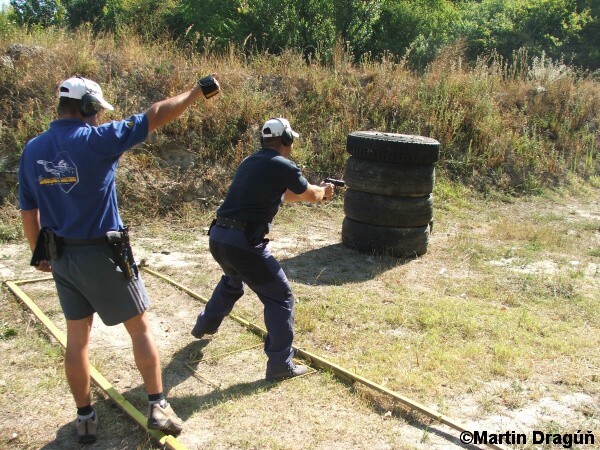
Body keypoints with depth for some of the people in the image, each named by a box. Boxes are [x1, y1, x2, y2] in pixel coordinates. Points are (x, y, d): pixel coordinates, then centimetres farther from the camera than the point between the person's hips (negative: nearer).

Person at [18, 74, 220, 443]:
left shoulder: (32, 150, 3)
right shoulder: (96, 140, -16)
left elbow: (28, 210, 8)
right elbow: (156, 116, -12)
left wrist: (39, 254, 20)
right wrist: (197, 92, -2)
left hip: (60, 257, 6)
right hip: (102, 254, -6)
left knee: (77, 337, 15)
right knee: (140, 328, 8)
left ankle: (85, 418, 25)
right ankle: (158, 407, 13)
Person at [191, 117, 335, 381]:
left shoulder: (250, 162, 18)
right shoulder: (283, 167, -5)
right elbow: (311, 196, 11)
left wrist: (316, 190, 38)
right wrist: (323, 191, 34)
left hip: (217, 237, 9)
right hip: (243, 243, -8)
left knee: (232, 280, 36)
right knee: (279, 298, 4)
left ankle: (205, 326, 54)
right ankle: (280, 365, 6)